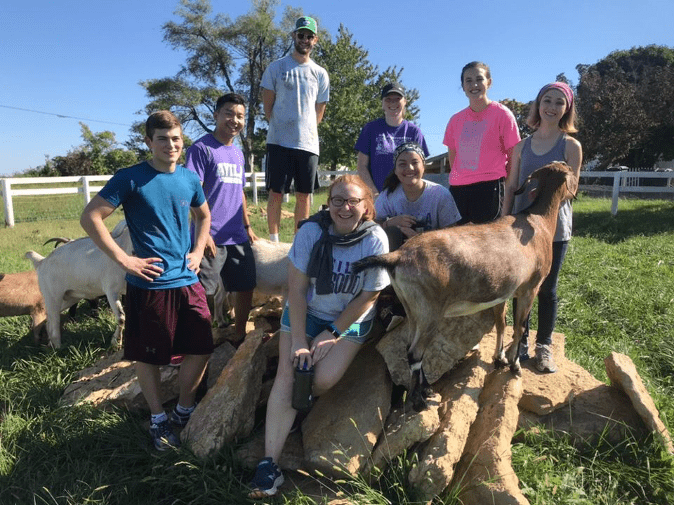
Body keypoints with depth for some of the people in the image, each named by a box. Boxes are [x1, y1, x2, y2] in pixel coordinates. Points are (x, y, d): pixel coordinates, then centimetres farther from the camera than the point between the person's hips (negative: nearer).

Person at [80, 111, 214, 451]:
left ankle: (184, 409, 31)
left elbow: (204, 216, 22)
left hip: (187, 281, 5)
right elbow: (90, 218, -12)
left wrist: (198, 251, 9)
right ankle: (158, 419, 30)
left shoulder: (189, 178, 5)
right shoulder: (131, 179, -9)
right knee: (148, 357, 9)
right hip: (149, 285, -4)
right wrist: (124, 259, -15)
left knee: (200, 349, 9)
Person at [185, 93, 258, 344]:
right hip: (212, 238, -7)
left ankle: (240, 337, 30)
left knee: (246, 287, 14)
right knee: (205, 294, -1)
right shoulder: (201, 148, -7)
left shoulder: (238, 153, 15)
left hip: (238, 237, 7)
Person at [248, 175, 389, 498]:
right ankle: (269, 464, -9)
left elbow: (368, 296, -9)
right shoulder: (311, 231, -15)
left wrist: (332, 334, -10)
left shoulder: (375, 240, -16)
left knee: (323, 379, -20)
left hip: (350, 320, 0)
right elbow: (296, 289, -12)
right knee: (287, 375, -15)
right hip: (305, 312, 1)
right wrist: (298, 339, -15)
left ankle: (293, 409, 14)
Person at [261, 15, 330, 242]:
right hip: (279, 141, -2)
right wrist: (282, 128, 4)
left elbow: (319, 111, 16)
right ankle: (274, 241, 7)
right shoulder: (276, 67, 5)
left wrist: (305, 131, 9)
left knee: (304, 195, 5)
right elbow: (267, 106, 5)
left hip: (309, 143, 3)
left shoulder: (320, 74, 12)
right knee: (276, 193, -2)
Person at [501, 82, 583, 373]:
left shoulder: (570, 146, 0)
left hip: (554, 228, -2)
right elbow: (511, 187, 8)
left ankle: (543, 347, 20)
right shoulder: (522, 146, 7)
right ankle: (521, 343, 22)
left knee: (547, 289, 6)